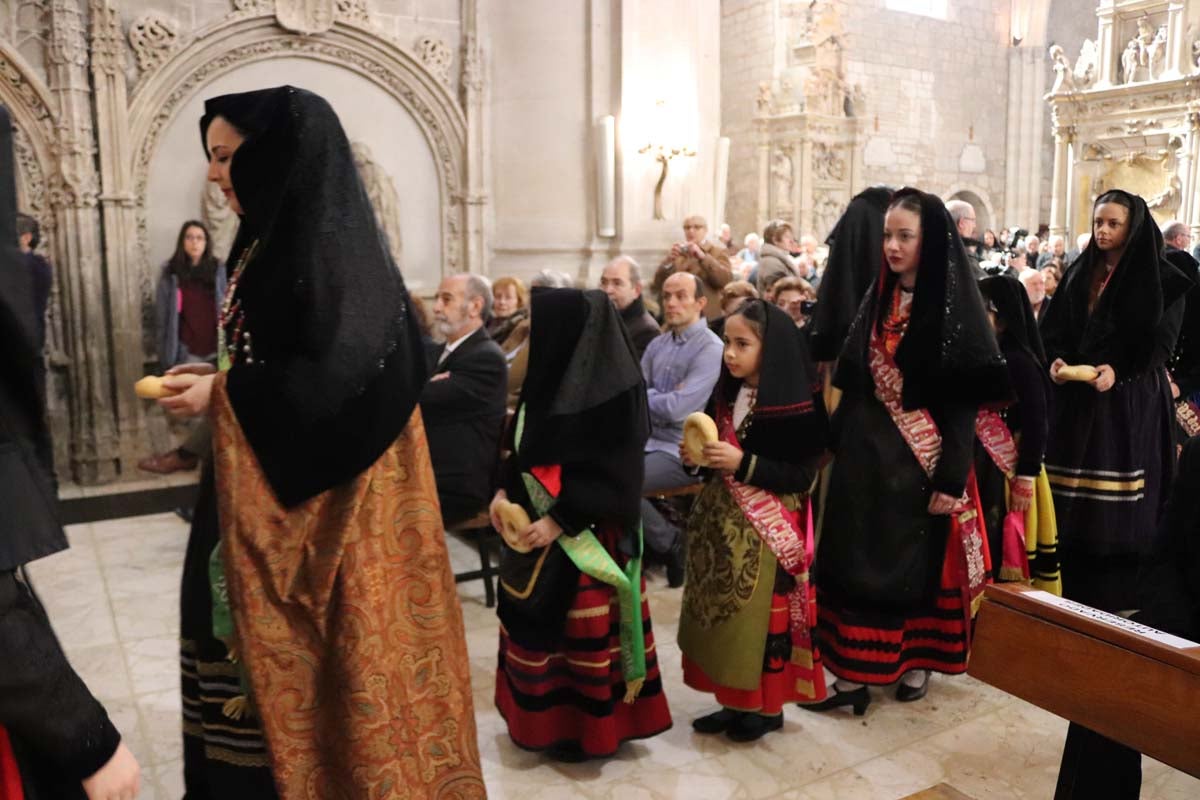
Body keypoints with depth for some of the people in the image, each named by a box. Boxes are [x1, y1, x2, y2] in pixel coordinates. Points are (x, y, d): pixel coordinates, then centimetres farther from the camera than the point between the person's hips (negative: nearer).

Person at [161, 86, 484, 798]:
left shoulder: (330, 245, -17)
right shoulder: (278, 240, 13)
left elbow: (341, 374, -25)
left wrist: (222, 395, -17)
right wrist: (219, 377, 7)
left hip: (323, 502, -9)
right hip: (274, 484, 10)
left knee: (320, 657, 4)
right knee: (263, 649, 17)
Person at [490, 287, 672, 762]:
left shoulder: (610, 391, -20)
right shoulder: (553, 374, 5)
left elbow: (611, 474, -21)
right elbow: (525, 448, 14)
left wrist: (560, 521, -22)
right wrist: (505, 489, 2)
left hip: (585, 535, -8)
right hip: (536, 522, 9)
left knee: (583, 628, 5)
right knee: (538, 619, 17)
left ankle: (588, 727, 23)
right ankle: (545, 716, 34)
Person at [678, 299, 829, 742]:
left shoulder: (797, 406, -13)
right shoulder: (725, 396, 8)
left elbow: (802, 477, -15)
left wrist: (744, 464, -23)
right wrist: (698, 458, -5)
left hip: (765, 532, -7)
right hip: (720, 523, 7)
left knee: (760, 614, 2)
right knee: (722, 610, 11)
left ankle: (767, 706, 20)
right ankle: (735, 702, 26)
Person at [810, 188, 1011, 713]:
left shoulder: (954, 306, -10)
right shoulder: (878, 299, 7)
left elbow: (963, 401, -13)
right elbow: (854, 382, 9)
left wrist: (951, 477, -17)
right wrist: (838, 442, 9)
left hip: (921, 456, -5)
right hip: (867, 450, 5)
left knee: (918, 562, 9)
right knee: (856, 560, 6)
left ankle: (917, 660, 28)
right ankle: (854, 671, 17)